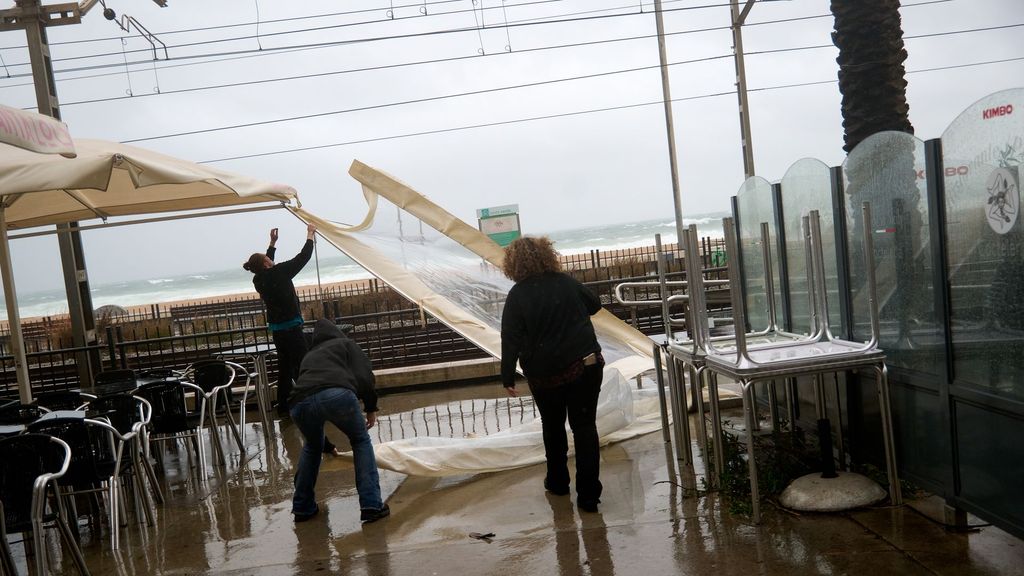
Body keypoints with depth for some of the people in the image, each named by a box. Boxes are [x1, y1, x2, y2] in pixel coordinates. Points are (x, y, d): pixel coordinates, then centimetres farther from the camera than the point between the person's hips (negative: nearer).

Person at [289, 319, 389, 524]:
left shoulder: (309, 356, 42)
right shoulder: (345, 343, 29)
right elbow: (364, 376, 9)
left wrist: (328, 444, 59)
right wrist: (371, 407, 24)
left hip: (301, 402, 4)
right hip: (337, 393, -4)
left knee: (311, 447, 34)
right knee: (361, 441, 20)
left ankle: (302, 507, 34)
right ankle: (371, 505, 10)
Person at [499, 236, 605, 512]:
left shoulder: (517, 296, -10)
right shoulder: (566, 282, -1)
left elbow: (511, 339, -14)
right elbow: (595, 304, 16)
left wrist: (507, 376, -7)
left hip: (545, 374, -1)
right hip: (586, 365, 1)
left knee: (553, 427, 21)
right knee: (585, 427, 5)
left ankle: (557, 481, 34)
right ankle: (588, 494, 3)